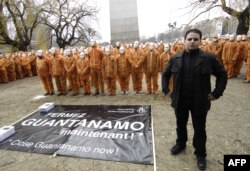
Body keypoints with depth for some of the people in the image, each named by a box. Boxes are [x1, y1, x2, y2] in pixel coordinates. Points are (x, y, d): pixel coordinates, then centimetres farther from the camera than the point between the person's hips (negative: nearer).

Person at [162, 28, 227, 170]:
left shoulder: (209, 58, -7)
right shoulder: (175, 58, -1)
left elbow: (222, 74, 0)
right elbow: (166, 74, 10)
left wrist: (217, 93, -6)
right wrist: (165, 89, 2)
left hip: (200, 101, -2)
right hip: (180, 100, 2)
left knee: (199, 129, 14)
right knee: (180, 125, 20)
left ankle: (200, 154, 36)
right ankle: (181, 144, 46)